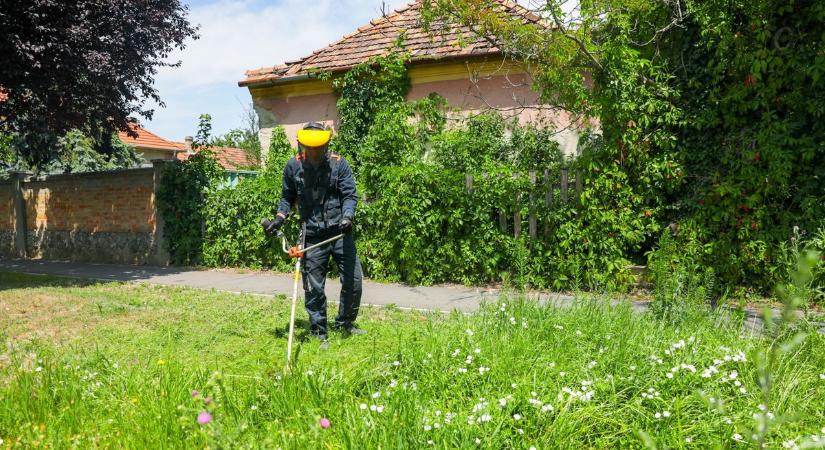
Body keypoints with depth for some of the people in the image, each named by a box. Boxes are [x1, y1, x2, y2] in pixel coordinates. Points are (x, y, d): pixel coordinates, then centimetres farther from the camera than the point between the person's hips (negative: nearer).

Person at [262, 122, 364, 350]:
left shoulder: (339, 164, -2)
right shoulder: (293, 166, 3)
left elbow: (350, 194, -4)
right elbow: (287, 197, 15)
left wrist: (347, 217, -22)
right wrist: (280, 217, 0)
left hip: (340, 232, 0)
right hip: (312, 236, 0)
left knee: (354, 280, 5)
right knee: (314, 288, 3)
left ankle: (345, 322, 27)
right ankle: (319, 333, 17)